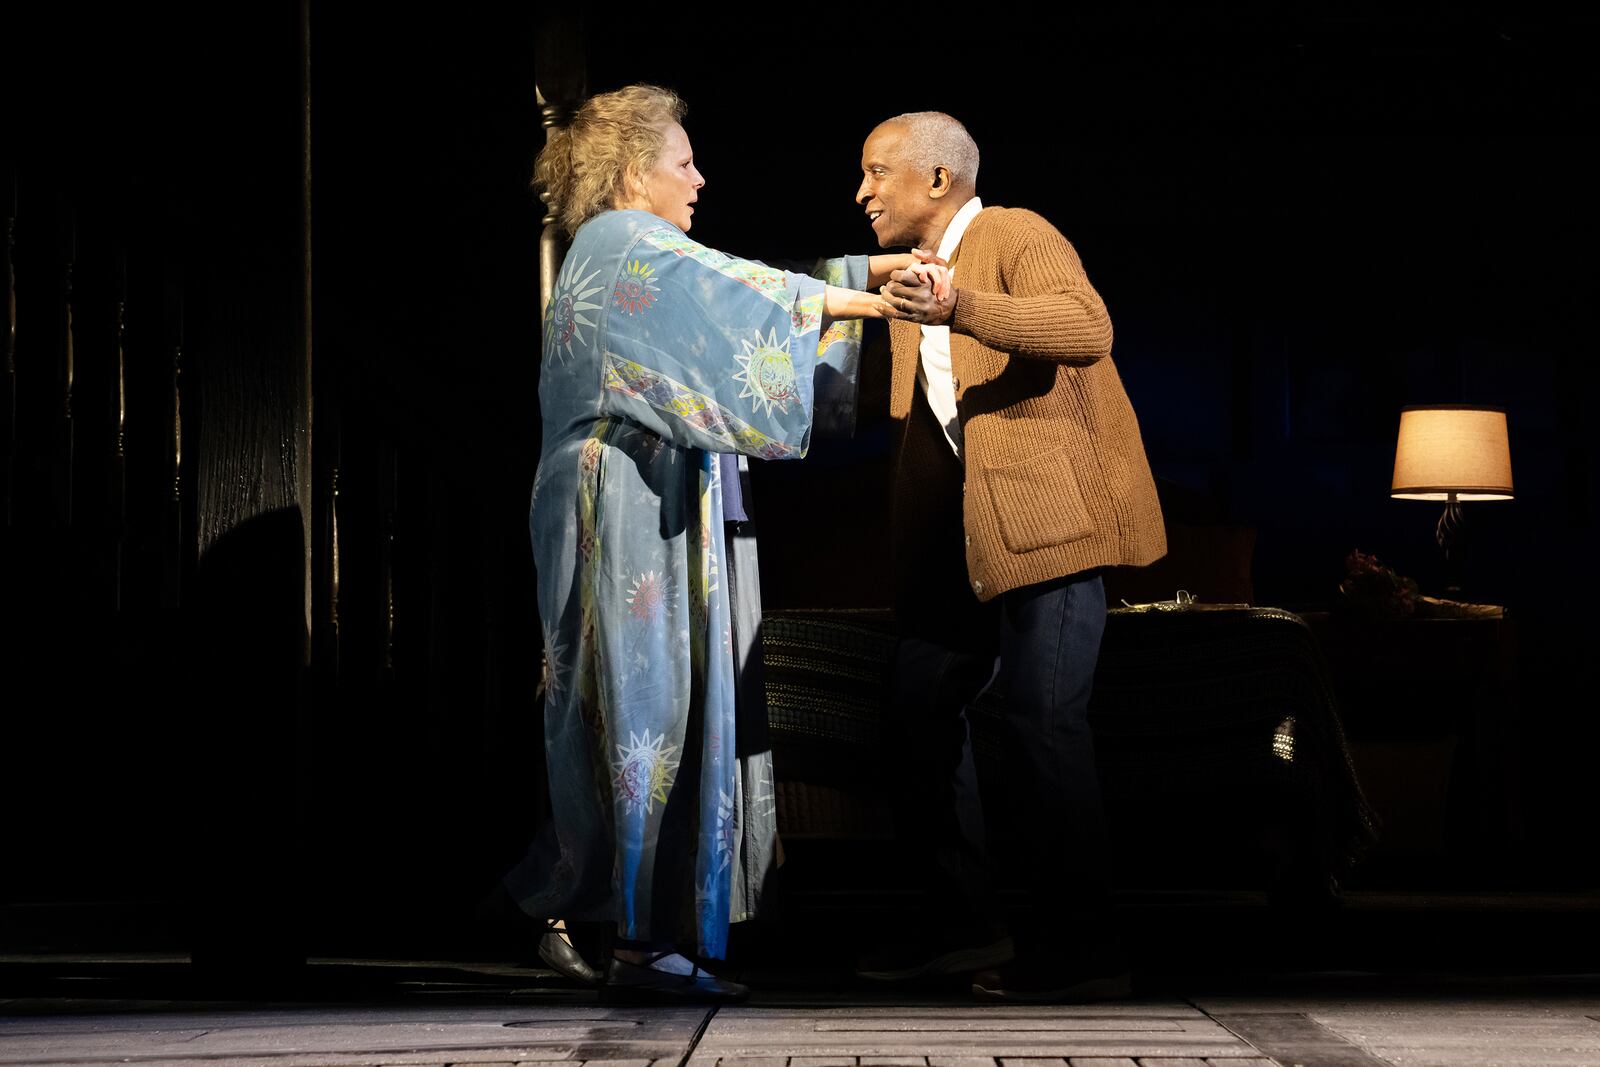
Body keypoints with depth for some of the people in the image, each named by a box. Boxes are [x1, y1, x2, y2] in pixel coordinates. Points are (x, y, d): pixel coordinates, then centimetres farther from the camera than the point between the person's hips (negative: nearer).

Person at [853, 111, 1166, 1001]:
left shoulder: (1016, 237, -9)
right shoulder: (915, 273, 19)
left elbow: (1089, 331, -29)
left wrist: (959, 308, -40)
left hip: (1049, 510, -10)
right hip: (970, 528, 10)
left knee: (1042, 721, -13)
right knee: (923, 701, 11)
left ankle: (1083, 950, -6)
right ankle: (965, 925, 21)